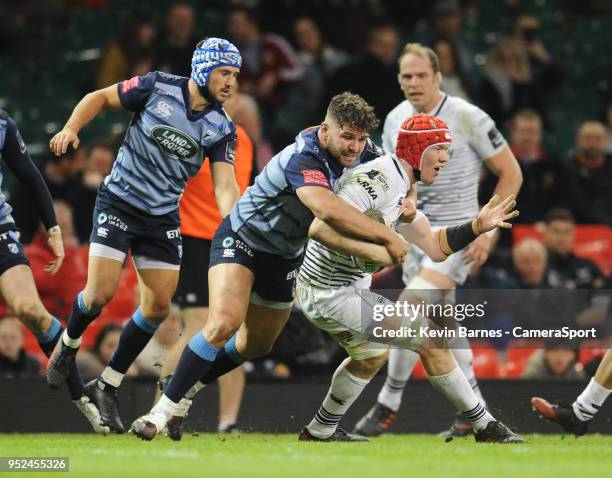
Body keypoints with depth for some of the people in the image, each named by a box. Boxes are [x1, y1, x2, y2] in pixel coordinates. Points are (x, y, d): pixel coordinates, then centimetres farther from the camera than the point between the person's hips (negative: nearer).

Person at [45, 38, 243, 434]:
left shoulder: (222, 128, -3)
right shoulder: (157, 88, -11)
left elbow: (225, 185, -11)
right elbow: (100, 98, 1)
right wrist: (71, 129, -15)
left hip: (163, 218, 4)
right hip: (119, 204, -4)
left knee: (159, 307, 0)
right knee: (100, 293, -13)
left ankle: (108, 386, 15)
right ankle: (69, 345, 22)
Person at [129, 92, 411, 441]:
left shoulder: (359, 149, -12)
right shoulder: (302, 160, -37)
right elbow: (328, 210, -54)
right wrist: (387, 237, -49)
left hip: (283, 257, 8)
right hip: (241, 239, -8)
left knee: (257, 345, 18)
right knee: (224, 323, -28)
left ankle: (185, 390, 40)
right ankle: (165, 408, -19)